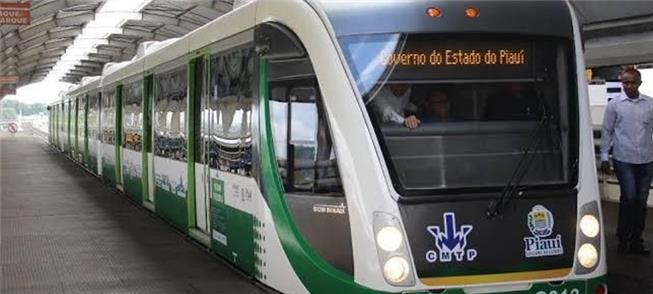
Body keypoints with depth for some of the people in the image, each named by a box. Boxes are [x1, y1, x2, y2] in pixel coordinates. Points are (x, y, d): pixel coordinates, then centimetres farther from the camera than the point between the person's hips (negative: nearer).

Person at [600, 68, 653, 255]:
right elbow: (606, 131, 3)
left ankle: (636, 240, 15)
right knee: (629, 197, -10)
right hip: (624, 159, -3)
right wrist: (604, 157, 0)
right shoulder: (615, 105, 1)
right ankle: (623, 237, 5)